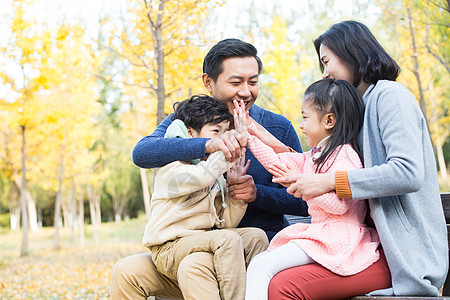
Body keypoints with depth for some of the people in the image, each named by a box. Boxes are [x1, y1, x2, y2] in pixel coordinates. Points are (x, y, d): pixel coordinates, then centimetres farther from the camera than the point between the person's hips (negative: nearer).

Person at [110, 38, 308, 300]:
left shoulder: (279, 128, -2)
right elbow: (142, 153, -20)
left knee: (195, 266, -32)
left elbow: (304, 202, 1)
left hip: (259, 246, -4)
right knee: (126, 272, -13)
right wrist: (208, 145, -35)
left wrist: (257, 193, -19)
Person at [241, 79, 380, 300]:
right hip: (318, 232, 10)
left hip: (336, 238, -10)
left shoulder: (343, 155, -12)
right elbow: (277, 163, 23)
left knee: (261, 267, -20)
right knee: (257, 262, 5)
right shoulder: (314, 157, 19)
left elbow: (339, 204, -22)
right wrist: (249, 134, 23)